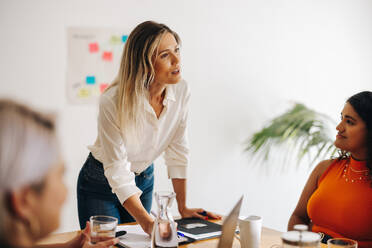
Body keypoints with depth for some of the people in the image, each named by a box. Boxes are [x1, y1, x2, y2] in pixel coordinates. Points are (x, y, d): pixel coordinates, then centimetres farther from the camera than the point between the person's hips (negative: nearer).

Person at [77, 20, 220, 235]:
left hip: (144, 180, 4)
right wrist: (149, 224, -39)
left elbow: (178, 151, -6)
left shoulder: (181, 91, -17)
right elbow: (117, 172, -30)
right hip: (101, 184, -4)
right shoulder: (113, 102, -32)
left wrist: (183, 208, -4)